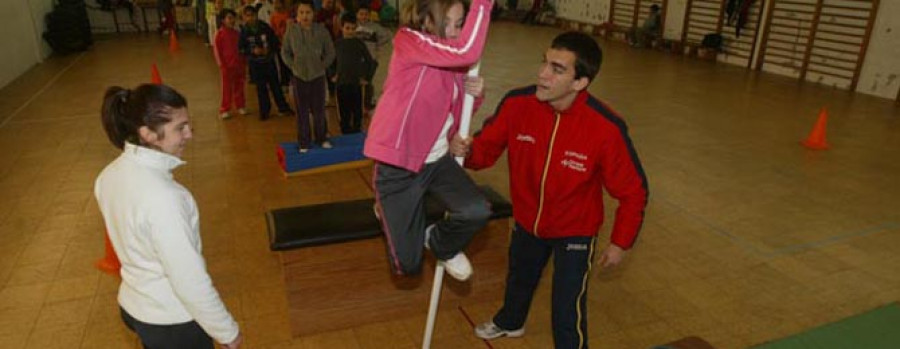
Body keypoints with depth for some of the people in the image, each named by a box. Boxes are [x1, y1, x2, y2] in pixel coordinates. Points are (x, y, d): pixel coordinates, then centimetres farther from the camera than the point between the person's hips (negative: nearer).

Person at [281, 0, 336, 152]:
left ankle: (322, 139, 25)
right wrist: (293, 66, -3)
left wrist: (322, 66, -5)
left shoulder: (321, 31, -9)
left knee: (319, 110, 7)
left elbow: (330, 53, 2)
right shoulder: (291, 31, -7)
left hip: (318, 76, 0)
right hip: (299, 77, 1)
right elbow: (285, 52, 6)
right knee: (302, 112, 6)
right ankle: (303, 144, 16)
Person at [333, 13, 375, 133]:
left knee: (357, 111, 2)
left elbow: (371, 62, 0)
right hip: (341, 83, 2)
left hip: (356, 83, -2)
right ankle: (346, 132, 17)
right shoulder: (337, 44, 4)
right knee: (344, 112, 7)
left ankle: (357, 132, 12)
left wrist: (367, 79, -4)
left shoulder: (359, 44, -2)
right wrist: (332, 75, 8)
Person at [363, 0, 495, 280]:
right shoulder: (409, 41, -16)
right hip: (398, 166, -6)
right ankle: (390, 211, 35)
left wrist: (475, 94, -8)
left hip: (437, 160, 6)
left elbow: (456, 117, 12)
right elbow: (468, 52, -33)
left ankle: (442, 245, 13)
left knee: (477, 212, -24)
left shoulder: (453, 64, 6)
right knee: (408, 265, 1)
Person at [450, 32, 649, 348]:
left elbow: (633, 191, -18)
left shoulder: (606, 128, -32)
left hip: (575, 232, -4)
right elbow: (488, 146, -9)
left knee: (568, 313, 1)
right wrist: (466, 150, -32)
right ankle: (510, 322, 64)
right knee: (519, 278, 31)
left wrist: (620, 242, -10)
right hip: (527, 220, 4)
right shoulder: (517, 103, -25)